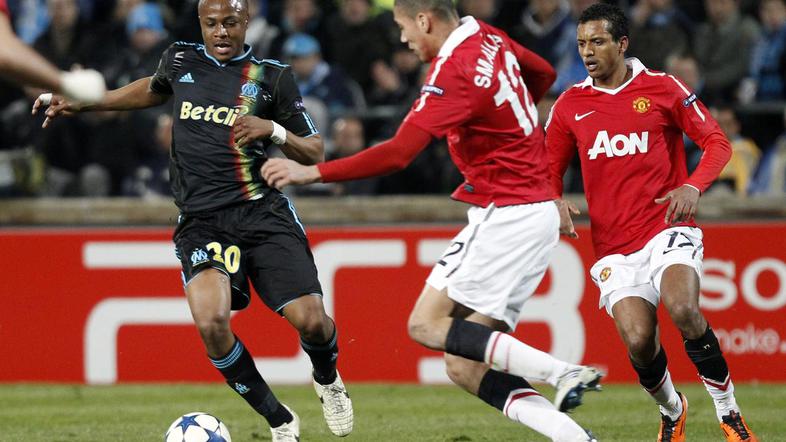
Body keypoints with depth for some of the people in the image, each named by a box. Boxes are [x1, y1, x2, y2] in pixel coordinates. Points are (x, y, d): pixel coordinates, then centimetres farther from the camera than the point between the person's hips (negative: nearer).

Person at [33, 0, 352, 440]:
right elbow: (153, 90, 35)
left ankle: (328, 380, 27)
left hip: (263, 214, -1)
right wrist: (83, 104, 36)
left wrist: (273, 130, -13)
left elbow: (314, 152, 5)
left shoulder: (272, 77, 3)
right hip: (202, 220, 1)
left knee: (310, 320, -13)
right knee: (211, 322, -24)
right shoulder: (180, 60, 11)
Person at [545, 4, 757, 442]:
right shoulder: (570, 105, 8)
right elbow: (549, 171, 16)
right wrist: (556, 202, -7)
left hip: (669, 229, -2)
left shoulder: (661, 88, 1)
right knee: (639, 341, -17)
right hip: (615, 247, 2)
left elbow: (717, 142, 2)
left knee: (683, 309, -30)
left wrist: (693, 187, -16)